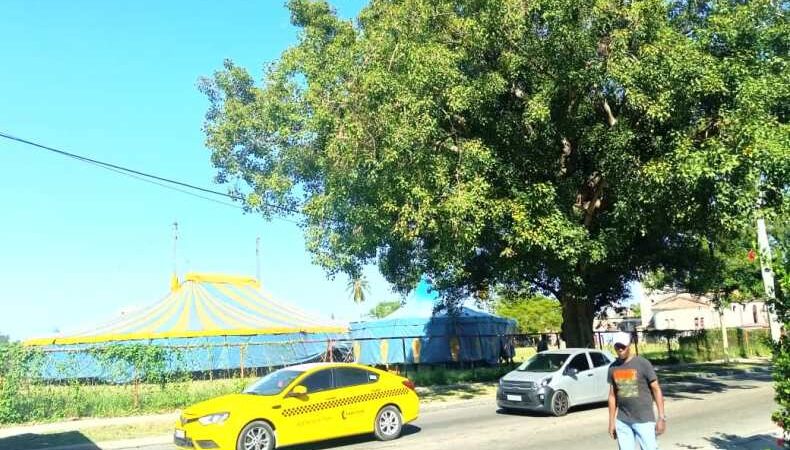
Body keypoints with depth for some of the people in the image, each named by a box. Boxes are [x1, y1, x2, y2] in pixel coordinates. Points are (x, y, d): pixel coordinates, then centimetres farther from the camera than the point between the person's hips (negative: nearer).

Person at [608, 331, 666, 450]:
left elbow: (656, 390, -5)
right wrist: (611, 421, 10)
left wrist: (662, 417, -9)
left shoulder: (643, 363, -7)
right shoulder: (613, 368, 5)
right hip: (622, 421, 4)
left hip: (644, 420, -4)